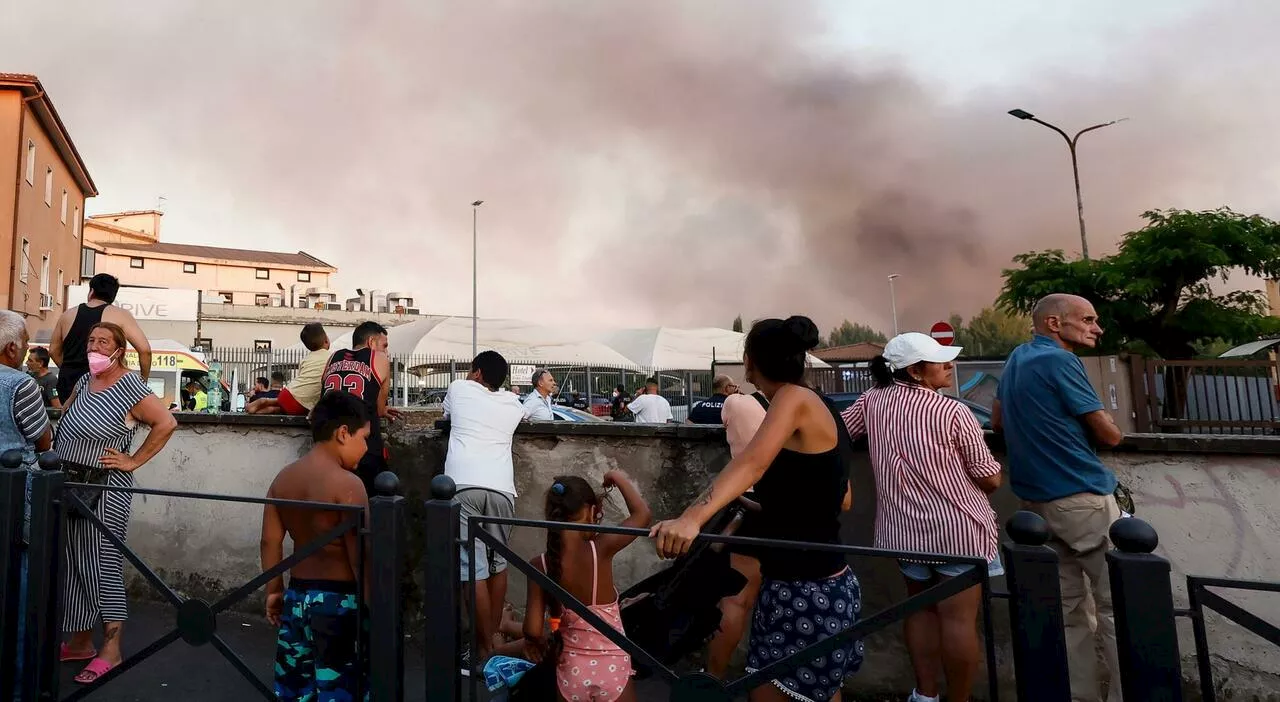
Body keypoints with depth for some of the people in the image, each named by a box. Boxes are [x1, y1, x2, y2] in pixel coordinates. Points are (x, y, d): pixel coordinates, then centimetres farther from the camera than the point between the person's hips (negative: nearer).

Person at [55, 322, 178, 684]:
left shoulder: (130, 386, -13)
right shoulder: (84, 382, 9)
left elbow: (166, 423, -20)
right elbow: (65, 413, 27)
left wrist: (134, 461, -16)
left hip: (104, 490, -8)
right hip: (69, 485, 8)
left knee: (103, 567, -3)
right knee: (73, 565, 14)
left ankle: (110, 652, 5)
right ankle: (80, 642, 27)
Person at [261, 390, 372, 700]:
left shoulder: (284, 477, 3)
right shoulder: (347, 483, -19)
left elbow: (270, 541, 8)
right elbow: (359, 555, -19)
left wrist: (274, 591, 18)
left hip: (297, 595, 7)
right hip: (338, 599, -7)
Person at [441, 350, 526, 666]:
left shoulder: (459, 388, 17)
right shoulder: (512, 402, 22)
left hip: (464, 485, -3)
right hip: (501, 488, 3)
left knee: (473, 567, -2)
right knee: (497, 562, 17)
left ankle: (486, 649, 2)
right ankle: (493, 635, 26)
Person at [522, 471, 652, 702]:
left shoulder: (539, 565, -11)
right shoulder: (601, 549, -16)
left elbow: (533, 631, -11)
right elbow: (643, 514, -3)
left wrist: (540, 644, 11)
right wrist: (619, 477, 7)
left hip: (572, 672, 2)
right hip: (612, 670, -2)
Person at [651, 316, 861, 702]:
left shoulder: (794, 398, -17)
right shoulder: (819, 409, 9)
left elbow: (752, 463, -36)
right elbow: (841, 498, 18)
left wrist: (691, 518, -50)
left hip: (807, 594, -10)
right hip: (818, 587, 10)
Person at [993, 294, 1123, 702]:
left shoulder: (1016, 358, 12)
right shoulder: (1059, 360, -13)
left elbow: (998, 422, 23)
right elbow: (1110, 435, -8)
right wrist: (1090, 425, 13)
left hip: (1035, 500, 8)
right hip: (1082, 499, -8)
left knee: (1068, 608, 13)